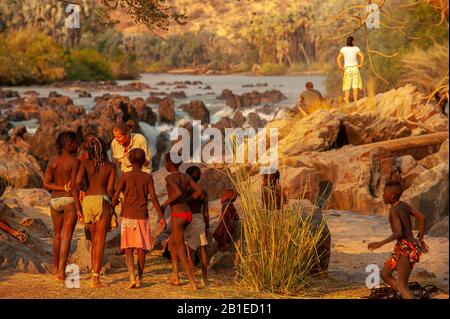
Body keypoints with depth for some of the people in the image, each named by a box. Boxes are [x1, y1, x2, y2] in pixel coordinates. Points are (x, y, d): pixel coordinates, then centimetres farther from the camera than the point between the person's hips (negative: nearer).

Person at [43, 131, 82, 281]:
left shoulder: (52, 162, 6)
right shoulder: (75, 161, -10)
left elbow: (46, 184, -3)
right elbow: (74, 186, -16)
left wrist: (64, 188, -7)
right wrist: (79, 209, -15)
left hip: (55, 200, 5)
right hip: (70, 201, -5)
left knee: (57, 234, 22)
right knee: (66, 236, -6)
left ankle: (55, 266, 35)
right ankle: (61, 271, -15)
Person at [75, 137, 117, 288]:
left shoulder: (85, 163, 4)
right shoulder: (111, 166, 4)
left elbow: (78, 181, -10)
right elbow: (110, 189, -2)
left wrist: (80, 190, 11)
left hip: (87, 200, 2)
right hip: (102, 200, -2)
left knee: (94, 239, 19)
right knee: (100, 240, -4)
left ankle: (94, 273, 19)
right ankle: (96, 277, -15)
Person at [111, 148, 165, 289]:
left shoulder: (125, 176, -3)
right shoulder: (148, 177, 0)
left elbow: (115, 196, -5)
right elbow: (153, 198, -5)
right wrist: (161, 216, -1)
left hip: (128, 217, -1)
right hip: (143, 217, 1)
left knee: (128, 248, 1)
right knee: (141, 248, 11)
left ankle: (132, 277, -16)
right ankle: (139, 278, 15)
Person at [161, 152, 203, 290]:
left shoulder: (169, 177, -11)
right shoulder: (186, 176, 8)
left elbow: (178, 192, -27)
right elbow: (199, 192, 0)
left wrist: (166, 203, -11)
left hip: (177, 215, -7)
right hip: (188, 213, 7)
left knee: (180, 250, 1)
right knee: (171, 243, 25)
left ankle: (192, 283, -3)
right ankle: (175, 276, 22)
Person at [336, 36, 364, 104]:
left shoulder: (343, 49, 2)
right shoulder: (356, 48, -2)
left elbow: (338, 59, -4)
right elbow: (362, 56, -14)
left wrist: (341, 67, 0)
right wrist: (361, 65, -5)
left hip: (347, 69, 1)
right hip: (355, 68, -1)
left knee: (347, 88, 2)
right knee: (355, 86, 1)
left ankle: (347, 103, -4)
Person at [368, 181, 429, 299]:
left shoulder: (394, 210, -16)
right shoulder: (404, 205, 8)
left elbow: (398, 233, -26)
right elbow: (422, 218, 10)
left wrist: (380, 243, -21)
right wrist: (420, 238, 22)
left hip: (406, 249, -9)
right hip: (410, 246, 9)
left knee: (402, 286, -5)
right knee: (385, 274, 18)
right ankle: (407, 297, 14)